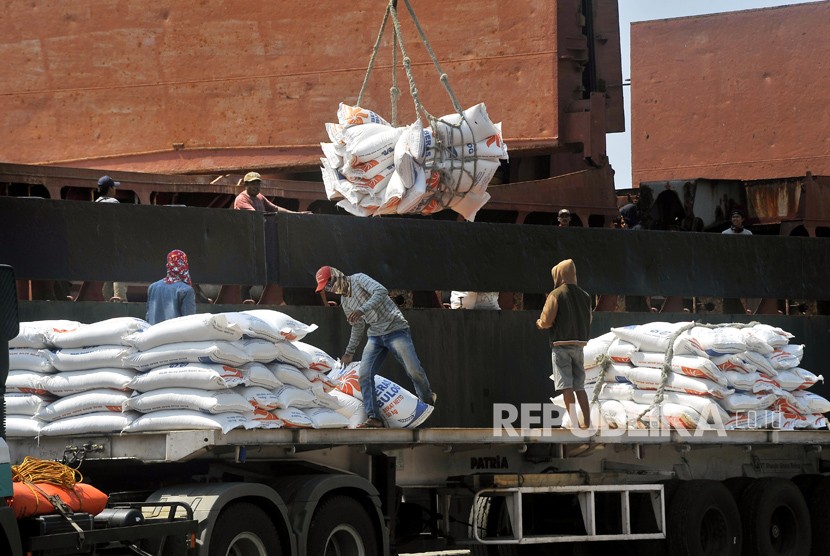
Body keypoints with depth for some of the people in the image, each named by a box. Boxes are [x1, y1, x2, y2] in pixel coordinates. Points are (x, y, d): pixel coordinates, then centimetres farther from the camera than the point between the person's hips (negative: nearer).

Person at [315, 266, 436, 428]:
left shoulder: (358, 279, -7)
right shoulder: (344, 302, 14)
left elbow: (381, 291, -25)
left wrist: (362, 309, -36)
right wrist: (349, 352, 29)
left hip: (396, 330, -7)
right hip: (375, 336, 7)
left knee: (414, 371, -14)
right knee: (364, 375, -13)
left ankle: (428, 399, 14)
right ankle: (374, 418, -14)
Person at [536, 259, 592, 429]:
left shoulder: (556, 295, -8)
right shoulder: (584, 295, 8)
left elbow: (546, 321, -12)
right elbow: (588, 321, 14)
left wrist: (539, 323, 10)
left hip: (561, 345, -5)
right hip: (579, 345, 5)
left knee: (566, 386, -3)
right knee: (579, 386, 11)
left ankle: (573, 422, -9)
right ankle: (587, 421, 4)